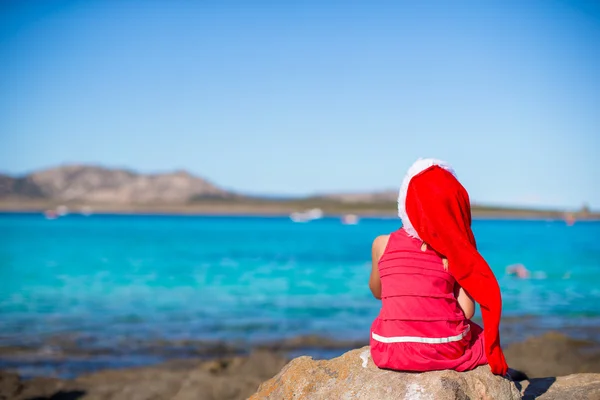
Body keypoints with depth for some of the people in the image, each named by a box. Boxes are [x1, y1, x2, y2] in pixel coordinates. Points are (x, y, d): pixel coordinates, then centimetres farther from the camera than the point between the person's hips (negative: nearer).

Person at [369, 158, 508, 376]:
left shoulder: (382, 244, -3)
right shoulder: (454, 250, -9)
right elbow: (466, 312, -8)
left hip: (389, 352, 2)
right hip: (444, 351, -1)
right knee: (481, 335, 31)